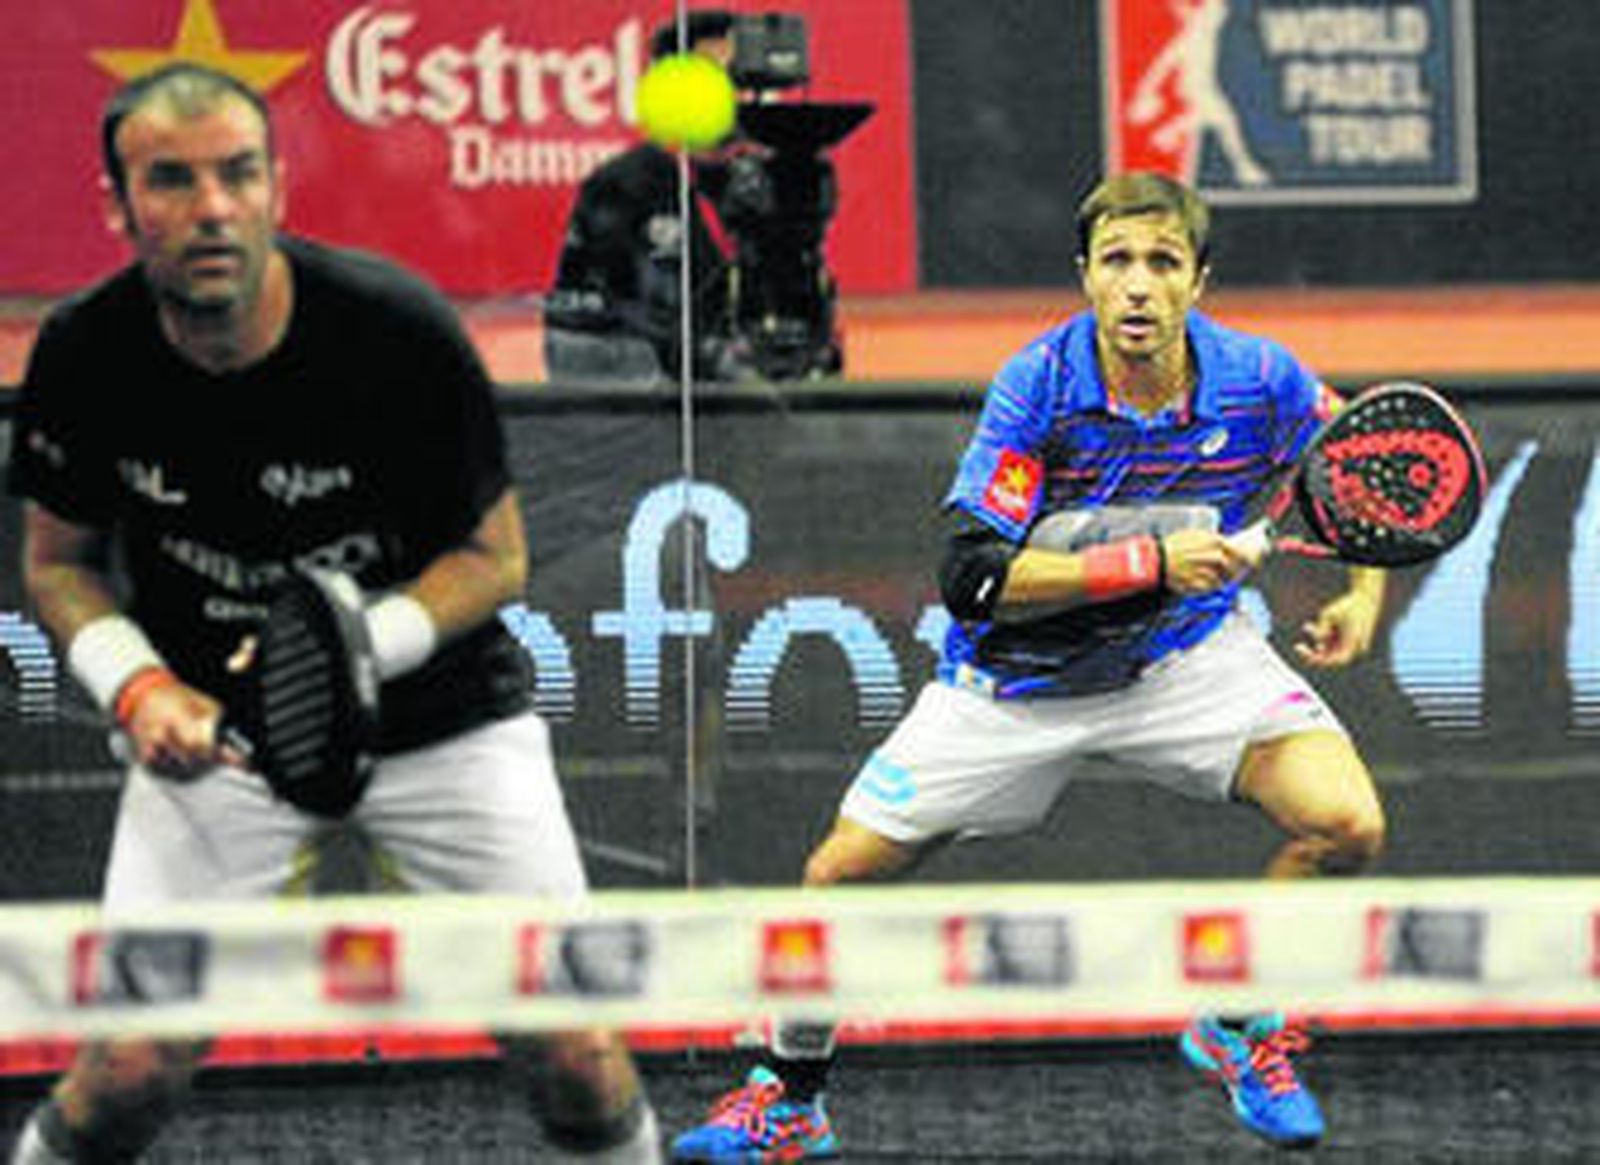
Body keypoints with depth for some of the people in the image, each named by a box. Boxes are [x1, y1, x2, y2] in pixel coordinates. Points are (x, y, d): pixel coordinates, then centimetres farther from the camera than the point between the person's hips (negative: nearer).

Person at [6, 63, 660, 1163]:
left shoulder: (402, 330, -21)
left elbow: (495, 558, -9)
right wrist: (137, 685, -17)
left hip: (443, 711, -1)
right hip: (209, 725, 1)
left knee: (577, 1054, -7)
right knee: (134, 1067, -10)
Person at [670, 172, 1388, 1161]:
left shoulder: (1259, 381, -17)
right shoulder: (1040, 387, -24)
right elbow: (973, 576, -29)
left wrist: (1366, 596, -9)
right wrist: (1151, 562, -35)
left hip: (1188, 652, 1)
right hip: (1019, 677, -1)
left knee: (1348, 827, -22)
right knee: (843, 874, -3)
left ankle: (1240, 1026, 7)